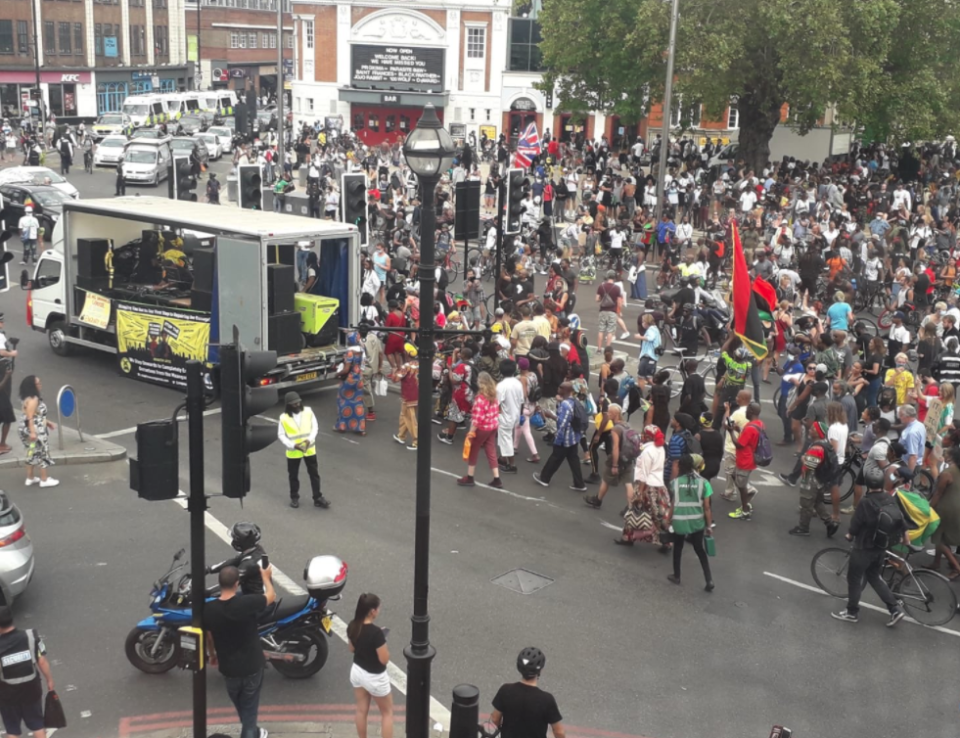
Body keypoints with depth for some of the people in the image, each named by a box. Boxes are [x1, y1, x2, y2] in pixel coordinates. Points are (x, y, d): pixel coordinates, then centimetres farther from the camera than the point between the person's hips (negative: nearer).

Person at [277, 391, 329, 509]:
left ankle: (318, 498, 18)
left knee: (314, 474, 8)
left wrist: (310, 439, -21)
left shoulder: (308, 412, -7)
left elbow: (315, 427, -3)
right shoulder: (284, 418, -12)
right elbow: (281, 435, -8)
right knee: (293, 475, 13)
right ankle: (294, 498, 30)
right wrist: (293, 445, -21)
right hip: (293, 452, -1)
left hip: (309, 449, 1)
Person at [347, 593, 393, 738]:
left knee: (361, 710, 22)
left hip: (357, 672, 7)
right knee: (387, 712, 14)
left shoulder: (352, 626, -9)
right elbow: (384, 659, -25)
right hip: (374, 677, -7)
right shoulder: (376, 632, -32)